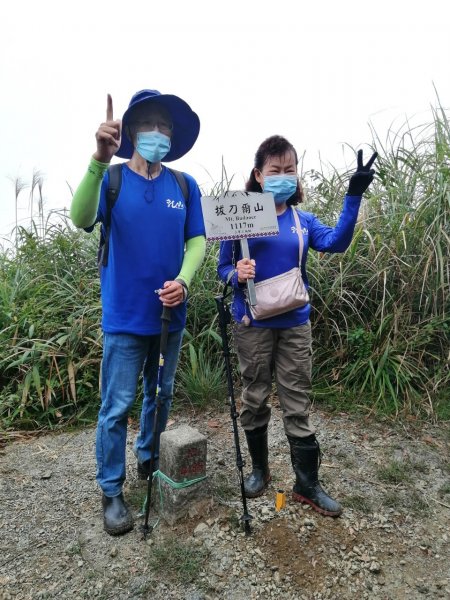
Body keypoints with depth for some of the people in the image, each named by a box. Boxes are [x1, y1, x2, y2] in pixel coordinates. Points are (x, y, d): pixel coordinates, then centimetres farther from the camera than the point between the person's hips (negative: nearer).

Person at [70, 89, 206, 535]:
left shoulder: (185, 185, 4)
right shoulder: (112, 178, -4)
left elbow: (196, 240, 3)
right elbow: (82, 220, -22)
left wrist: (183, 281, -16)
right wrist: (99, 160, -36)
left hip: (170, 314, 4)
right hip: (125, 316, -3)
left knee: (161, 395, 18)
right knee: (116, 407, 3)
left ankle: (150, 461, 41)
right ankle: (111, 491, 22)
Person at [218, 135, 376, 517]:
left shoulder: (302, 220, 4)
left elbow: (335, 243, -15)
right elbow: (223, 267, 0)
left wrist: (354, 197, -24)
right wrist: (237, 274, -22)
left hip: (295, 324, 2)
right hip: (253, 324, -1)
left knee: (298, 405, 8)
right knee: (255, 399, 12)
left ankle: (307, 484, 23)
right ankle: (259, 469, 34)